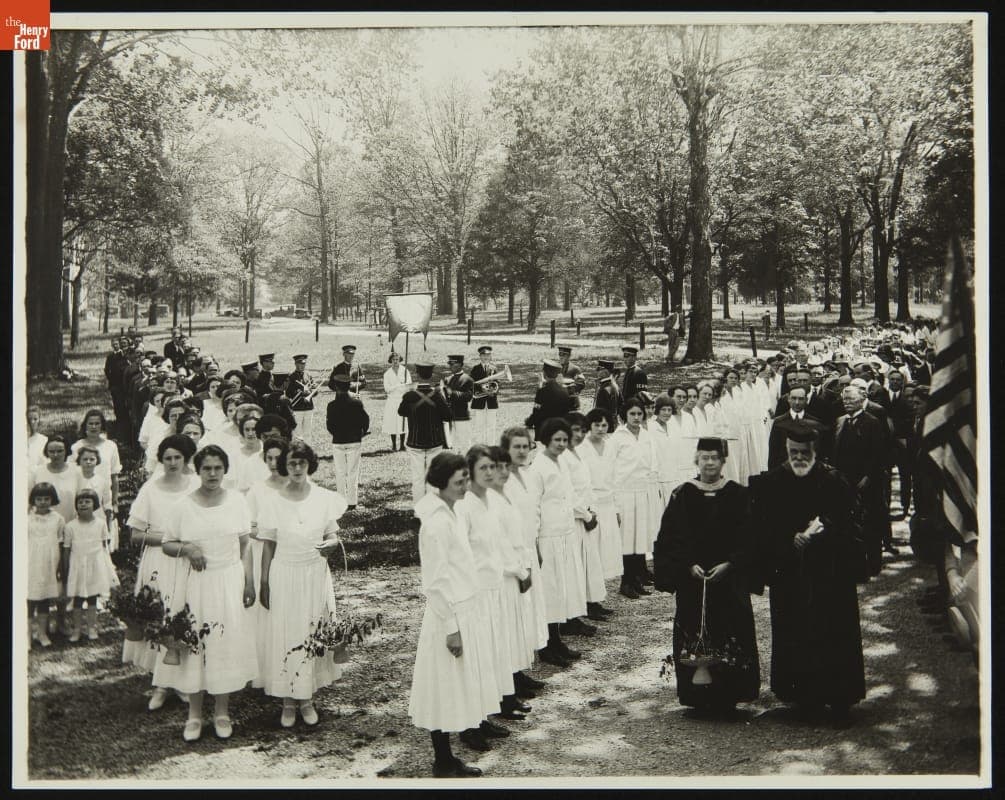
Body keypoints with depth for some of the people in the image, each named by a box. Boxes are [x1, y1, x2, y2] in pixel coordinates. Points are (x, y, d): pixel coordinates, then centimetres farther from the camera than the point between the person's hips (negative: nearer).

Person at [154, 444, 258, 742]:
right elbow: (166, 544, 6)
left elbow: (245, 545, 6)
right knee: (195, 644, 2)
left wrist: (249, 582, 2)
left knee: (227, 644, 3)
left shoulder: (236, 501, 2)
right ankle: (194, 714, 15)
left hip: (230, 581, 1)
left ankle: (222, 712, 17)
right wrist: (187, 548, -14)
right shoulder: (183, 506, -1)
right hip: (196, 584, -1)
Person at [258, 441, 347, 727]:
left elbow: (333, 535, 6)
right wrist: (264, 583, 2)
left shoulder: (324, 498, -2)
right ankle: (288, 701, 15)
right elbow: (268, 546, 1)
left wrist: (330, 544, -18)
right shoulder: (273, 503, -5)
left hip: (316, 575, 1)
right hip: (284, 575, -1)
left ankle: (308, 699, 20)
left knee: (314, 634, 6)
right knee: (285, 636, 2)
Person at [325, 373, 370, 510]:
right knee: (353, 473, 8)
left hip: (338, 443, 0)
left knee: (340, 473, 10)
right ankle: (352, 502, 8)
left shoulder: (332, 405, -10)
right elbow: (365, 420, -3)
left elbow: (330, 427, -8)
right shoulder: (357, 403, -9)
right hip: (354, 442, 0)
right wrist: (362, 432, 15)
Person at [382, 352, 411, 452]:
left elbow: (409, 385, 0)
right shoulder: (387, 374, 6)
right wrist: (399, 385, -12)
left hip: (403, 399, -1)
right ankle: (393, 445, 4)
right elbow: (387, 388, -1)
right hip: (392, 400, 1)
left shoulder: (405, 370, 3)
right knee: (392, 422, -3)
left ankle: (402, 444, 1)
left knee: (403, 422, -4)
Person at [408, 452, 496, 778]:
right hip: (450, 615, -9)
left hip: (465, 610, 9)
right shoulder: (436, 522, -21)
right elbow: (438, 580, -20)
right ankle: (443, 764, 14)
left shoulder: (453, 512, 7)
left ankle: (447, 759, 26)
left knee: (456, 691, 16)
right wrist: (451, 627, -18)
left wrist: (463, 620, 18)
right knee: (446, 692, 2)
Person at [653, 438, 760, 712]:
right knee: (694, 635, 0)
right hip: (691, 579, 0)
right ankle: (699, 696, 9)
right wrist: (688, 566, -12)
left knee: (730, 636, 0)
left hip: (729, 580, 0)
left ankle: (726, 696, 9)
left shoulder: (738, 495, 2)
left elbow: (749, 538, 1)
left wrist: (729, 564, -12)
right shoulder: (682, 495, 2)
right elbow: (670, 539, 1)